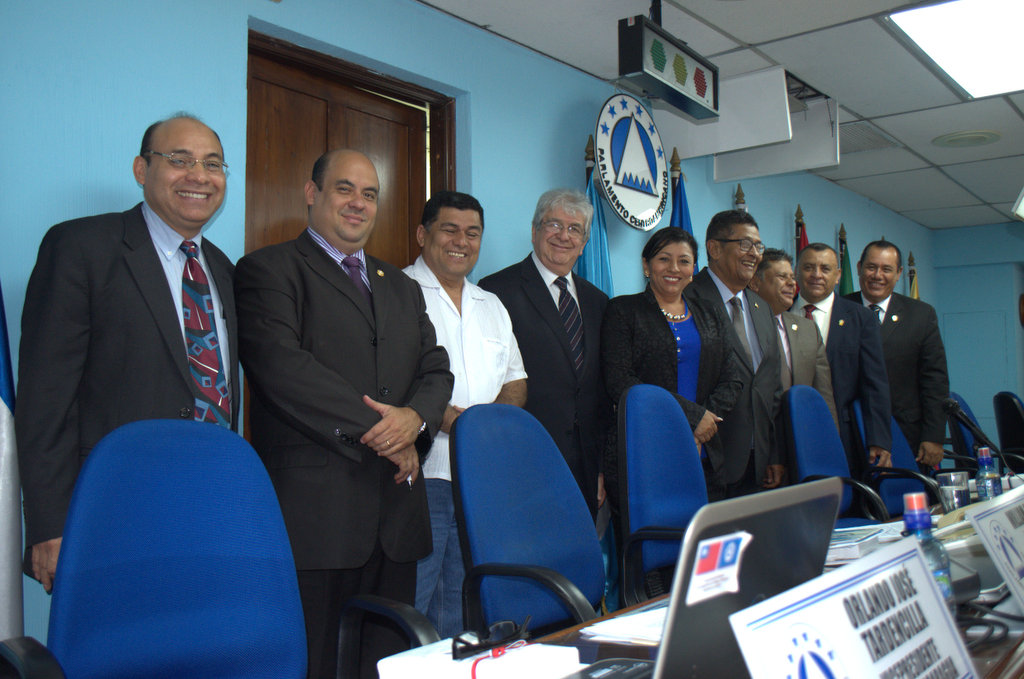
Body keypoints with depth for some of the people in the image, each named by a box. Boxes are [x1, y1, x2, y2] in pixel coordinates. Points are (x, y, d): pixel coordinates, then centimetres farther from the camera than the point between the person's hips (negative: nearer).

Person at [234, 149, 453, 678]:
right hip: (312, 511, -6)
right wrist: (372, 430, -12)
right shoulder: (268, 270, 2)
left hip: (396, 513, 6)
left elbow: (435, 370, 15)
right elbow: (280, 363, -13)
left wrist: (415, 418, -9)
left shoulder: (403, 287, 22)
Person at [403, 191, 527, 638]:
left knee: (459, 609, 14)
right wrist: (452, 417, -20)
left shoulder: (492, 307, 20)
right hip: (420, 473, -6)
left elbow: (515, 382, 19)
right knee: (408, 604, -5)